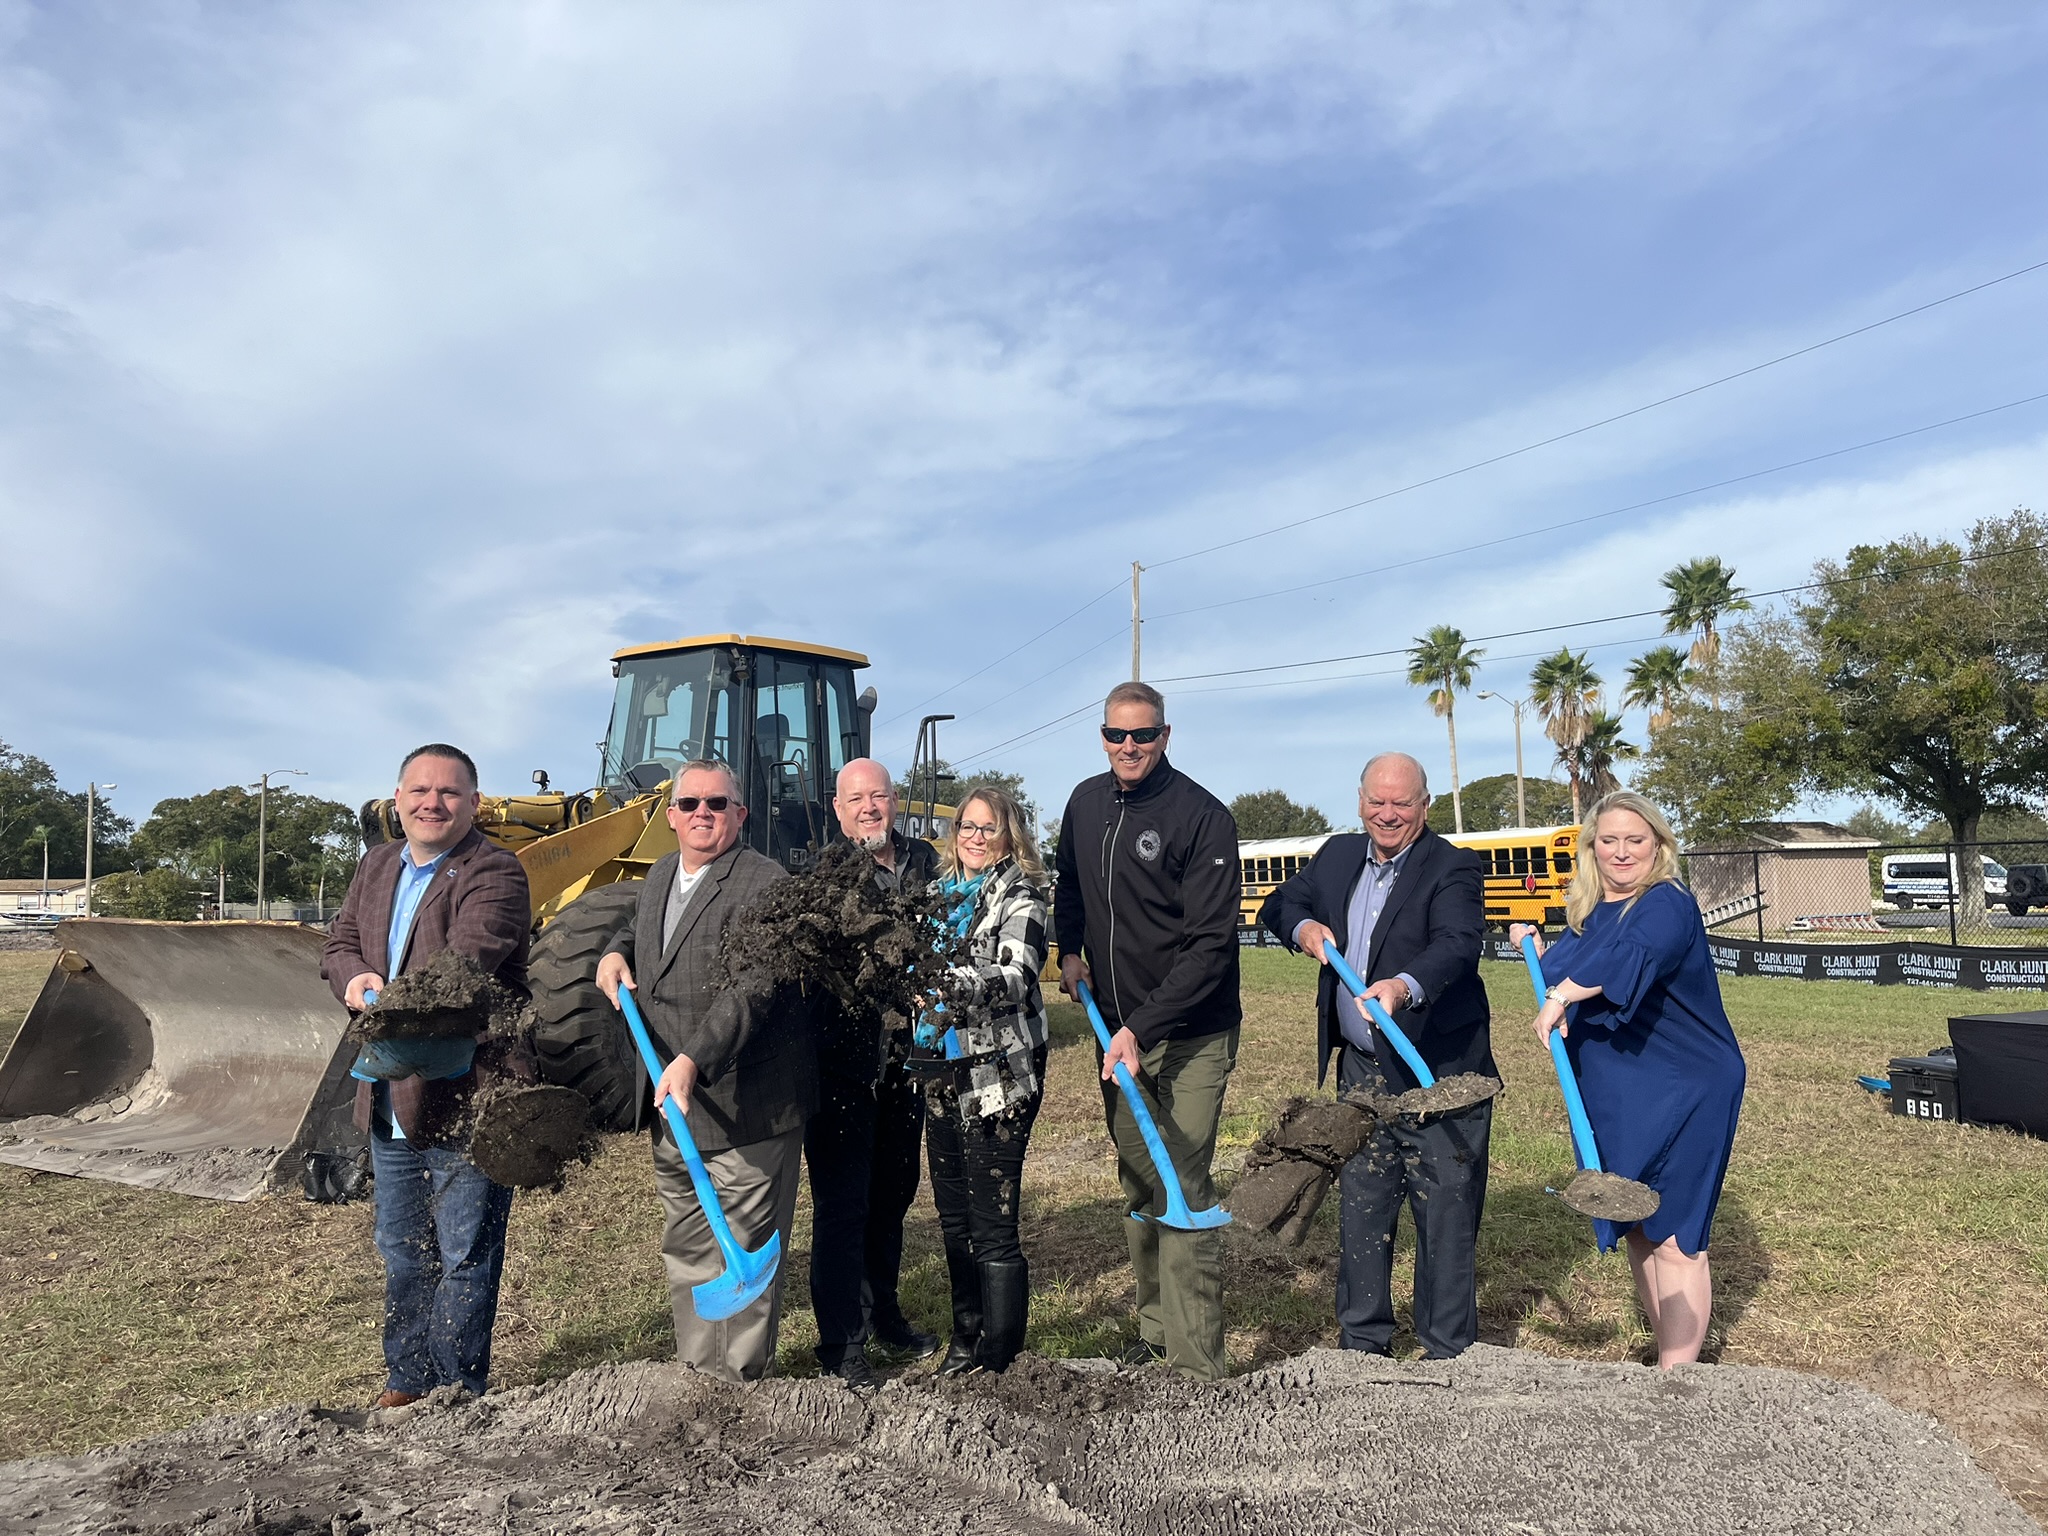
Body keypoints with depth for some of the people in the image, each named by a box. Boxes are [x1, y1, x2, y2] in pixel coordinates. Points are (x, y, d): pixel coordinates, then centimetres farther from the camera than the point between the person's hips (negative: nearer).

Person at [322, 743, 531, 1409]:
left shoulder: (494, 873, -15)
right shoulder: (376, 867, 11)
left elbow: (466, 963, -29)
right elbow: (339, 943, 14)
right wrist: (356, 978, -10)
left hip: (463, 1098, -8)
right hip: (389, 1104, 8)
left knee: (464, 1259, 4)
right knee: (402, 1253, 22)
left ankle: (457, 1396, 19)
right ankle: (407, 1380, 38)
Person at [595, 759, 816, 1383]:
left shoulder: (765, 884, -15)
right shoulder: (658, 877, 11)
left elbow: (751, 989, -25)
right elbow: (634, 925, 34)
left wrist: (695, 1059, -34)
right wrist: (615, 952, 11)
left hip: (746, 1113, -8)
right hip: (672, 1106, 8)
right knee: (684, 1248, 19)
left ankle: (739, 1385, 16)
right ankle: (694, 1370, 34)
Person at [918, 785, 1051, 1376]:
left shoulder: (1021, 897, -6)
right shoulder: (942, 894, 14)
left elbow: (1015, 978, -21)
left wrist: (950, 983, -36)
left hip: (1000, 1075, -7)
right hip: (945, 1072, 7)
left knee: (993, 1224, -6)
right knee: (953, 1215, 15)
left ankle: (998, 1357, 6)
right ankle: (966, 1338, 30)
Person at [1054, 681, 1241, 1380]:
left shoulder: (1202, 816, -15)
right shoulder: (1085, 803, 5)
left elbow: (1211, 942, -20)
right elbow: (1070, 884, 25)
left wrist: (1143, 1028, -24)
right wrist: (1070, 947, 8)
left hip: (1191, 1037, -6)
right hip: (1119, 1033, 6)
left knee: (1182, 1189, -8)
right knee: (1138, 1185, 14)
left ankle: (1198, 1367, -1)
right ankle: (1155, 1328, 28)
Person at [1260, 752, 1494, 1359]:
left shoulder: (1454, 867, -10)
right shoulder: (1338, 855, 9)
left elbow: (1456, 945, -27)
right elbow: (1280, 903, 19)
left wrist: (1403, 987, -46)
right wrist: (1304, 927, -4)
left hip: (1438, 1071, -6)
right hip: (1360, 1070, 6)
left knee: (1446, 1213, 2)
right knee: (1359, 1207, 15)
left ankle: (1448, 1352, 18)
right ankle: (1362, 1340, 30)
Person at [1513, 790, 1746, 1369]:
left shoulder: (1667, 904, -15)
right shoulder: (1586, 912, 9)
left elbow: (1634, 954, -38)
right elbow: (1560, 979, 26)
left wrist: (1560, 996, -41)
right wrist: (1535, 948, 12)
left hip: (1682, 1099, -8)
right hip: (1615, 1103, 8)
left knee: (1673, 1239, -4)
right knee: (1637, 1234, 15)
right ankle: (1671, 1355, 30)